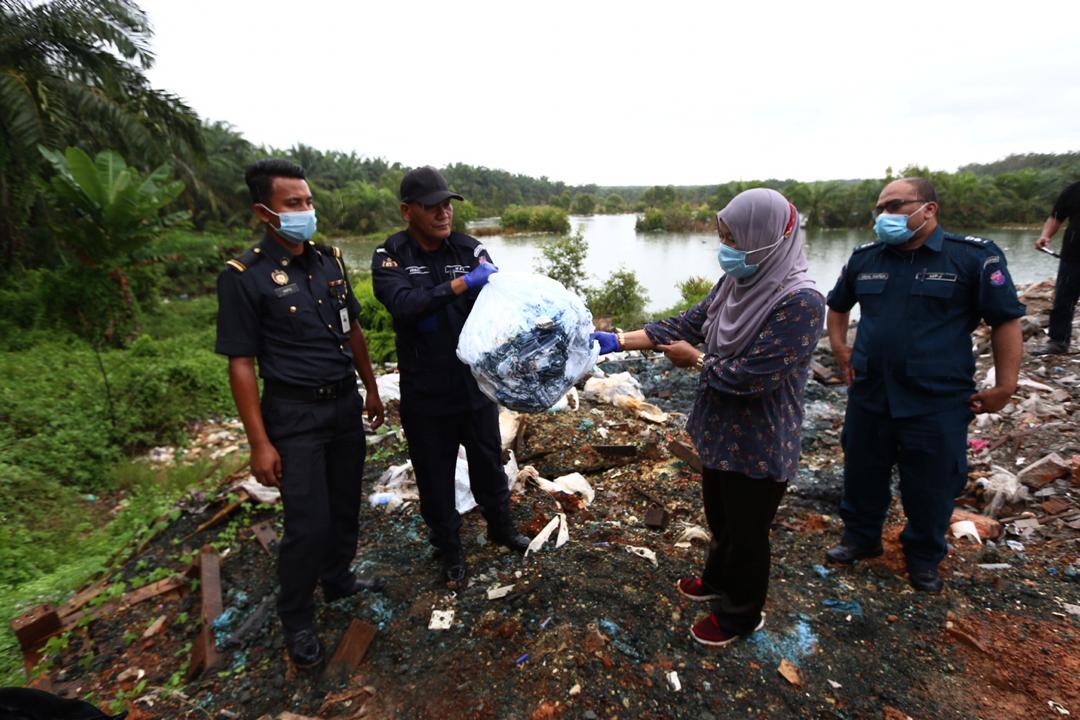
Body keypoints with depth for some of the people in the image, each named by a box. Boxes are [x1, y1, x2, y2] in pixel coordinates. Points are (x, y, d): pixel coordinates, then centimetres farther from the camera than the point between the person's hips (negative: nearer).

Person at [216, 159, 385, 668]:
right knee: (308, 522, -1)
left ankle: (338, 579, 41)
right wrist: (260, 442, -13)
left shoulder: (330, 260, 4)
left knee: (345, 505, 17)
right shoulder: (244, 277, -13)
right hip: (294, 414, -5)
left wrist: (371, 389, 15)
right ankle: (296, 619, 23)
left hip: (345, 403, 6)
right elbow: (241, 363, -12)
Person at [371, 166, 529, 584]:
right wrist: (463, 283, -33)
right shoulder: (390, 257, -9)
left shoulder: (469, 249, -4)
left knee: (489, 462, 19)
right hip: (425, 393, -1)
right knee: (435, 474, 14)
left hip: (476, 384, 2)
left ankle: (500, 527, 45)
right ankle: (449, 548, 37)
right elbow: (403, 303, -27)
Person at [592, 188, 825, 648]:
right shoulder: (735, 284, -3)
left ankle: (741, 614, 40)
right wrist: (618, 341, -6)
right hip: (720, 432, 7)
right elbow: (687, 324, 0)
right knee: (719, 518, 27)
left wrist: (695, 360, -13)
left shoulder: (800, 303, -27)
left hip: (759, 449, -7)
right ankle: (719, 580, 54)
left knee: (747, 533, 15)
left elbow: (751, 375, -28)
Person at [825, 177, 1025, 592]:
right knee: (862, 474, 16)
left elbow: (1006, 321, -4)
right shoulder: (864, 259, 5)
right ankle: (860, 538, 38)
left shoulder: (974, 257, -7)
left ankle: (924, 558, 35)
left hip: (938, 402, -3)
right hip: (869, 396, 4)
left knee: (932, 487, 12)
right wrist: (840, 348, 9)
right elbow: (837, 305, 21)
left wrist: (1004, 387, -8)